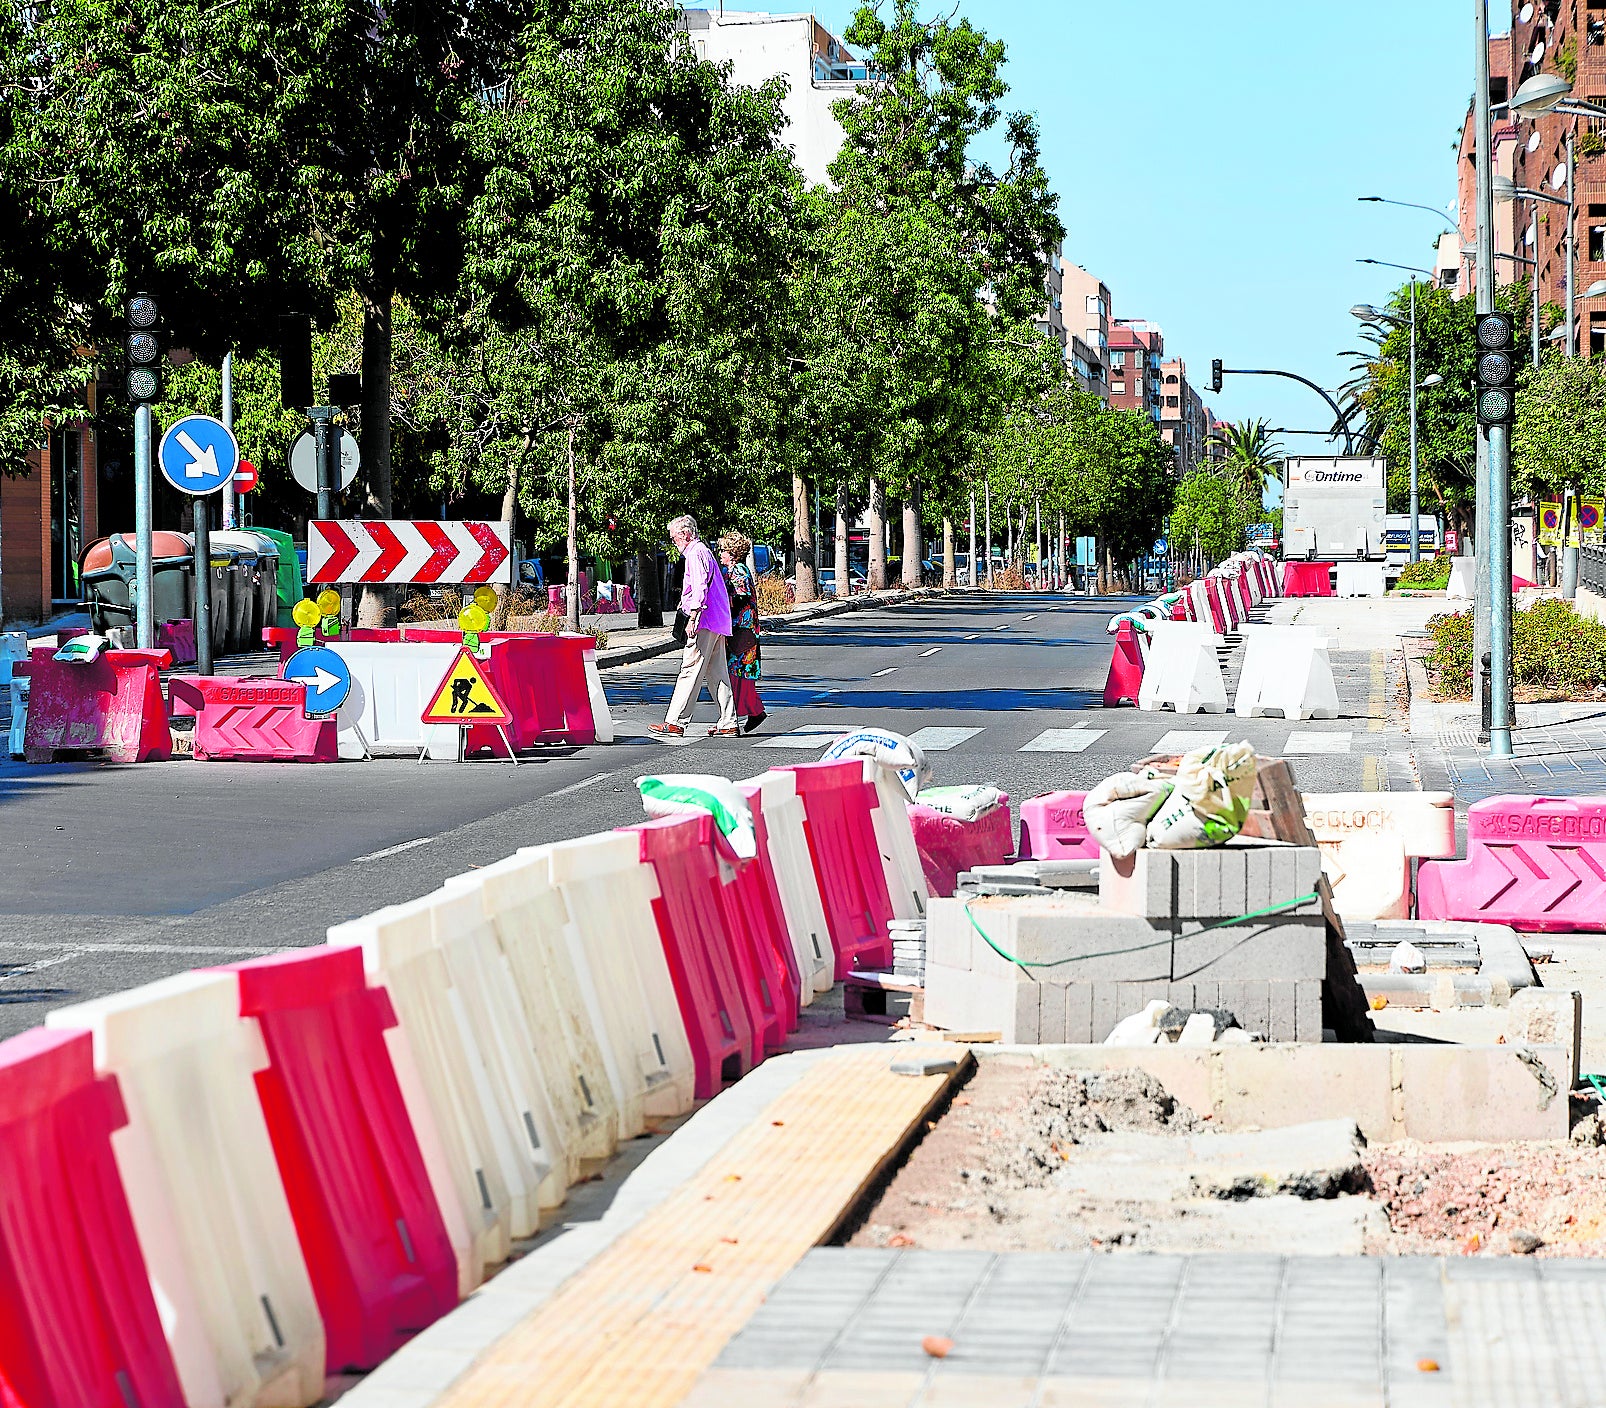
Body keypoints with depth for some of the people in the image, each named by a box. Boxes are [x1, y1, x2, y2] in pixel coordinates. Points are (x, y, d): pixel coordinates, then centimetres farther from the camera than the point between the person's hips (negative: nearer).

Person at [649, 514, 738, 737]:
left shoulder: (696, 554, -9)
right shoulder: (703, 551, 22)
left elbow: (700, 587, -21)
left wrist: (693, 618, -24)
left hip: (705, 621, -10)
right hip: (718, 623, 10)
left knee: (690, 671, -11)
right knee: (716, 673, 10)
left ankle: (675, 723, -13)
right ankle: (728, 723, 9)